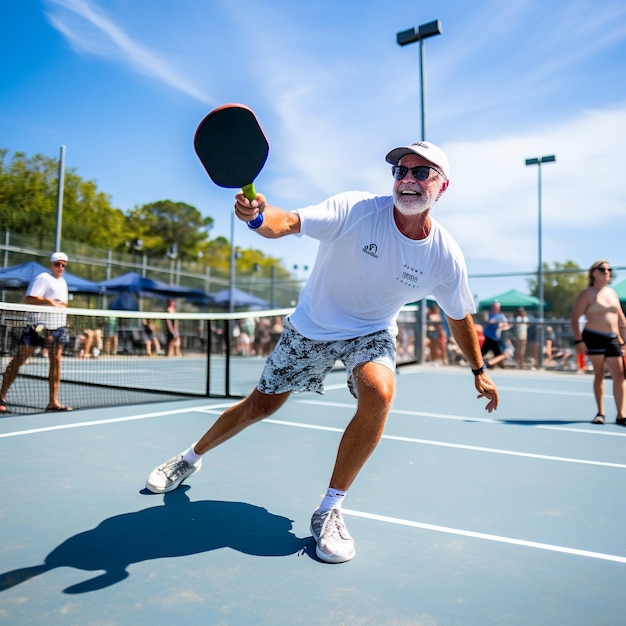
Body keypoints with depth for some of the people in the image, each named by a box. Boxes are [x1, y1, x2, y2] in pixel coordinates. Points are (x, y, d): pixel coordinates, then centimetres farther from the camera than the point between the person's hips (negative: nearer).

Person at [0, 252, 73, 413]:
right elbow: (29, 299, -16)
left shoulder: (63, 282, 20)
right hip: (38, 326, -7)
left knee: (56, 360, 1)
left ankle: (53, 401, 4)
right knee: (18, 360, -3)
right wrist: (49, 300, -27)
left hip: (57, 327, 7)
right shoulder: (42, 278, -5)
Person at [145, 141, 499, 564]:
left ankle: (330, 510, -11)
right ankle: (191, 458, 39)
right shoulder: (357, 209, -24)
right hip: (312, 326, -1)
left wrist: (478, 370, 9)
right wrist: (258, 215, -57)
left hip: (371, 332, 1)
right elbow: (288, 222, -35)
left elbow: (460, 316, 1)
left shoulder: (446, 256, -15)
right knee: (261, 406, 8)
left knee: (379, 392, -32)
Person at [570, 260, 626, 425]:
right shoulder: (587, 294, -4)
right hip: (594, 337, -5)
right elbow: (575, 318, -7)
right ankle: (600, 413, 14)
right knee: (599, 375, 2)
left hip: (613, 339, 5)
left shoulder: (612, 292, 14)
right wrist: (578, 340, -13)